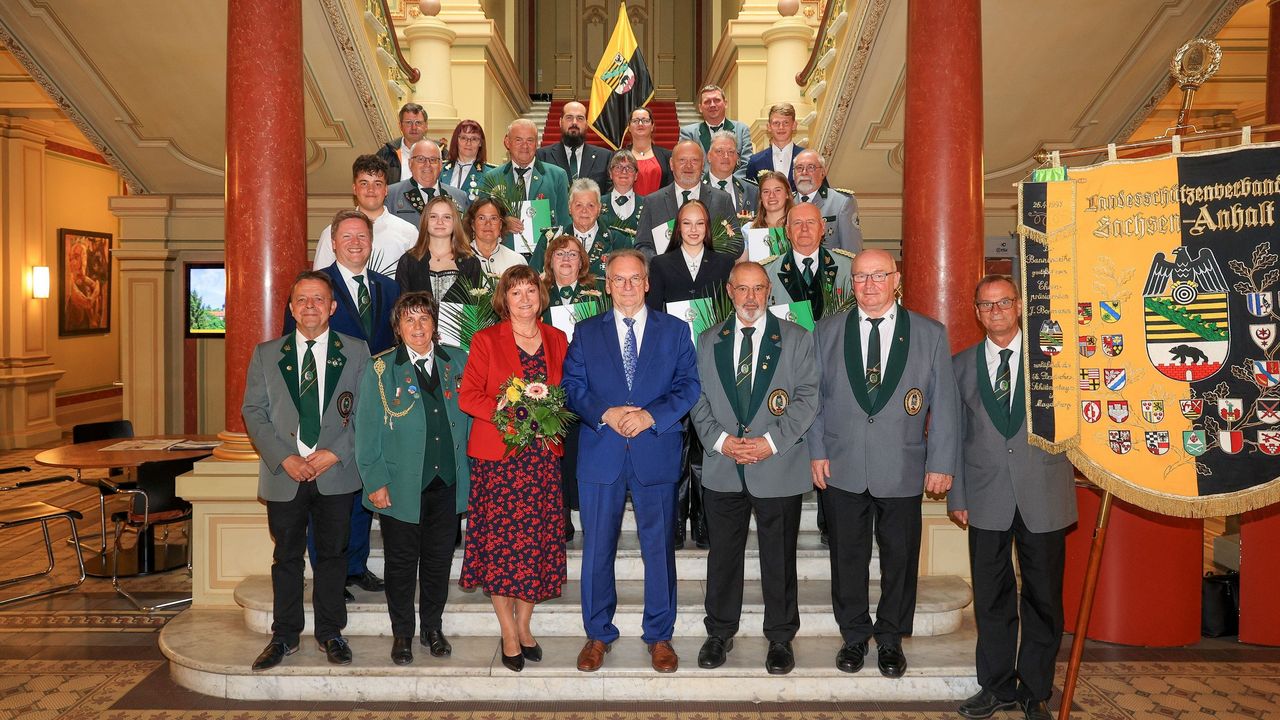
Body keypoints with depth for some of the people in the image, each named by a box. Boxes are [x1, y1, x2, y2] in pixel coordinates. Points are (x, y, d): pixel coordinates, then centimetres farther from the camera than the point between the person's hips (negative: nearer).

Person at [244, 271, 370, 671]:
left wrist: (335, 453, -13)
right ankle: (285, 635, 23)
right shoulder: (266, 354, 6)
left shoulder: (356, 352, 3)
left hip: (336, 474, -1)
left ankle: (330, 632, 24)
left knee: (332, 554, 10)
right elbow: (253, 412, 2)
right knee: (286, 556, 10)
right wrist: (284, 458, -11)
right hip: (284, 474, 1)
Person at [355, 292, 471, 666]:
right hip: (400, 484, -2)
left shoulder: (458, 362, 5)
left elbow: (469, 416, 8)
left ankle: (432, 628, 29)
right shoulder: (380, 369, -2)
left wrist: (467, 469, 3)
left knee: (439, 558, 12)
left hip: (447, 481, 2)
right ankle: (402, 634, 24)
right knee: (401, 561, 8)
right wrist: (375, 482, -9)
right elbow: (367, 430, -3)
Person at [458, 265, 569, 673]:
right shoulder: (486, 340, 1)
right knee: (500, 541, -1)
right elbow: (468, 396, -4)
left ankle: (524, 626, 20)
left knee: (538, 541, 5)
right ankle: (508, 632, 12)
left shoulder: (557, 340, 11)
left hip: (543, 455, 3)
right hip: (498, 455, -3)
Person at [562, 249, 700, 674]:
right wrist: (605, 414, -15)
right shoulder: (586, 333, 9)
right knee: (597, 548, 8)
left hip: (656, 455, 0)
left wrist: (651, 415, -15)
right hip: (601, 456, 1)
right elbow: (572, 387, 3)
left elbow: (689, 387, 0)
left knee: (659, 547, 6)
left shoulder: (675, 331, 6)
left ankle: (659, 635, 22)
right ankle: (598, 634, 23)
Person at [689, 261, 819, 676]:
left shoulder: (796, 339, 2)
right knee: (723, 556, 11)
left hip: (778, 467, -2)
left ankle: (780, 638, 23)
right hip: (722, 469, 2)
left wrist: (772, 440, -15)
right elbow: (698, 399, 7)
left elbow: (808, 396, -5)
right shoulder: (709, 342, 9)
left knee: (779, 559, 7)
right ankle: (720, 633, 27)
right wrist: (721, 439, -9)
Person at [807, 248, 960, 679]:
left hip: (902, 470, 0)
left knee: (900, 558, 9)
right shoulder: (827, 332, 5)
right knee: (847, 557, 9)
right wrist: (817, 452, 0)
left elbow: (945, 402, 1)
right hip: (842, 468, 1)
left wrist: (942, 463, -3)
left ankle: (890, 639, 27)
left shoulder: (930, 334, 1)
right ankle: (854, 635, 27)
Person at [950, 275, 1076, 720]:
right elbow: (955, 436, 9)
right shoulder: (961, 365, 9)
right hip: (987, 499, 1)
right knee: (991, 599, 9)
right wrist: (957, 496, 5)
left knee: (1043, 598, 7)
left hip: (1042, 495, -1)